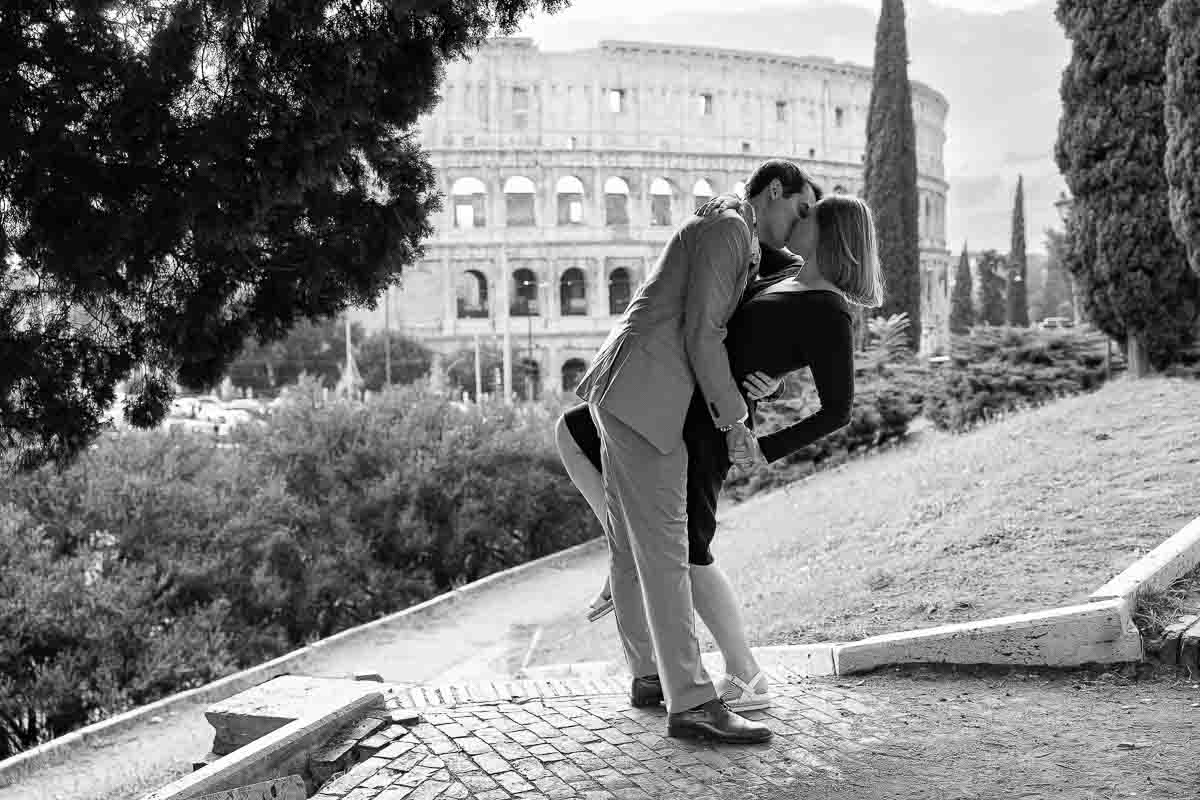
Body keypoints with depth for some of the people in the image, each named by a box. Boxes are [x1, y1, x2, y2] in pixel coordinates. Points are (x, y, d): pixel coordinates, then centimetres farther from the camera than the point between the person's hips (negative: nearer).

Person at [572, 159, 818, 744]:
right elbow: (700, 333, -15)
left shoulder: (735, 243, 25)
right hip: (642, 394, -11)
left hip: (624, 392, 11)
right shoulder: (726, 229, -7)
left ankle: (649, 674, 25)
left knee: (630, 543, 15)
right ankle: (691, 703, -11)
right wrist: (735, 421, -11)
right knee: (663, 548, -12)